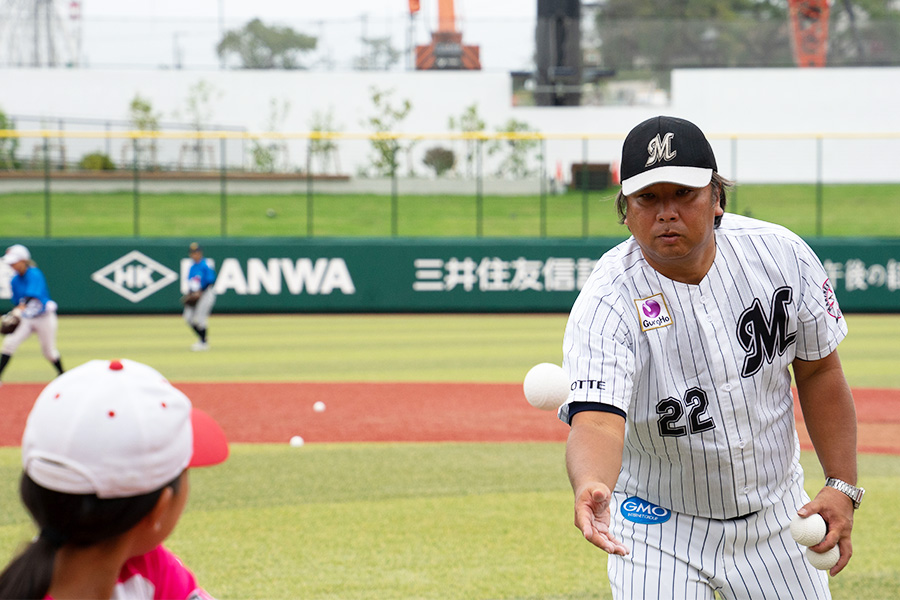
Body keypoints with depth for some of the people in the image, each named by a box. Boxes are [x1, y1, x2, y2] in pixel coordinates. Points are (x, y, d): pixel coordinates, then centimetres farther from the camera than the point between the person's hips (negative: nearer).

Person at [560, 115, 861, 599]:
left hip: (777, 518, 3)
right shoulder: (605, 304, -24)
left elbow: (818, 369, 3)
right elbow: (597, 421, -38)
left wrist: (843, 486, -3)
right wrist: (591, 487, -60)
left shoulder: (781, 255, -12)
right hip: (659, 528, -3)